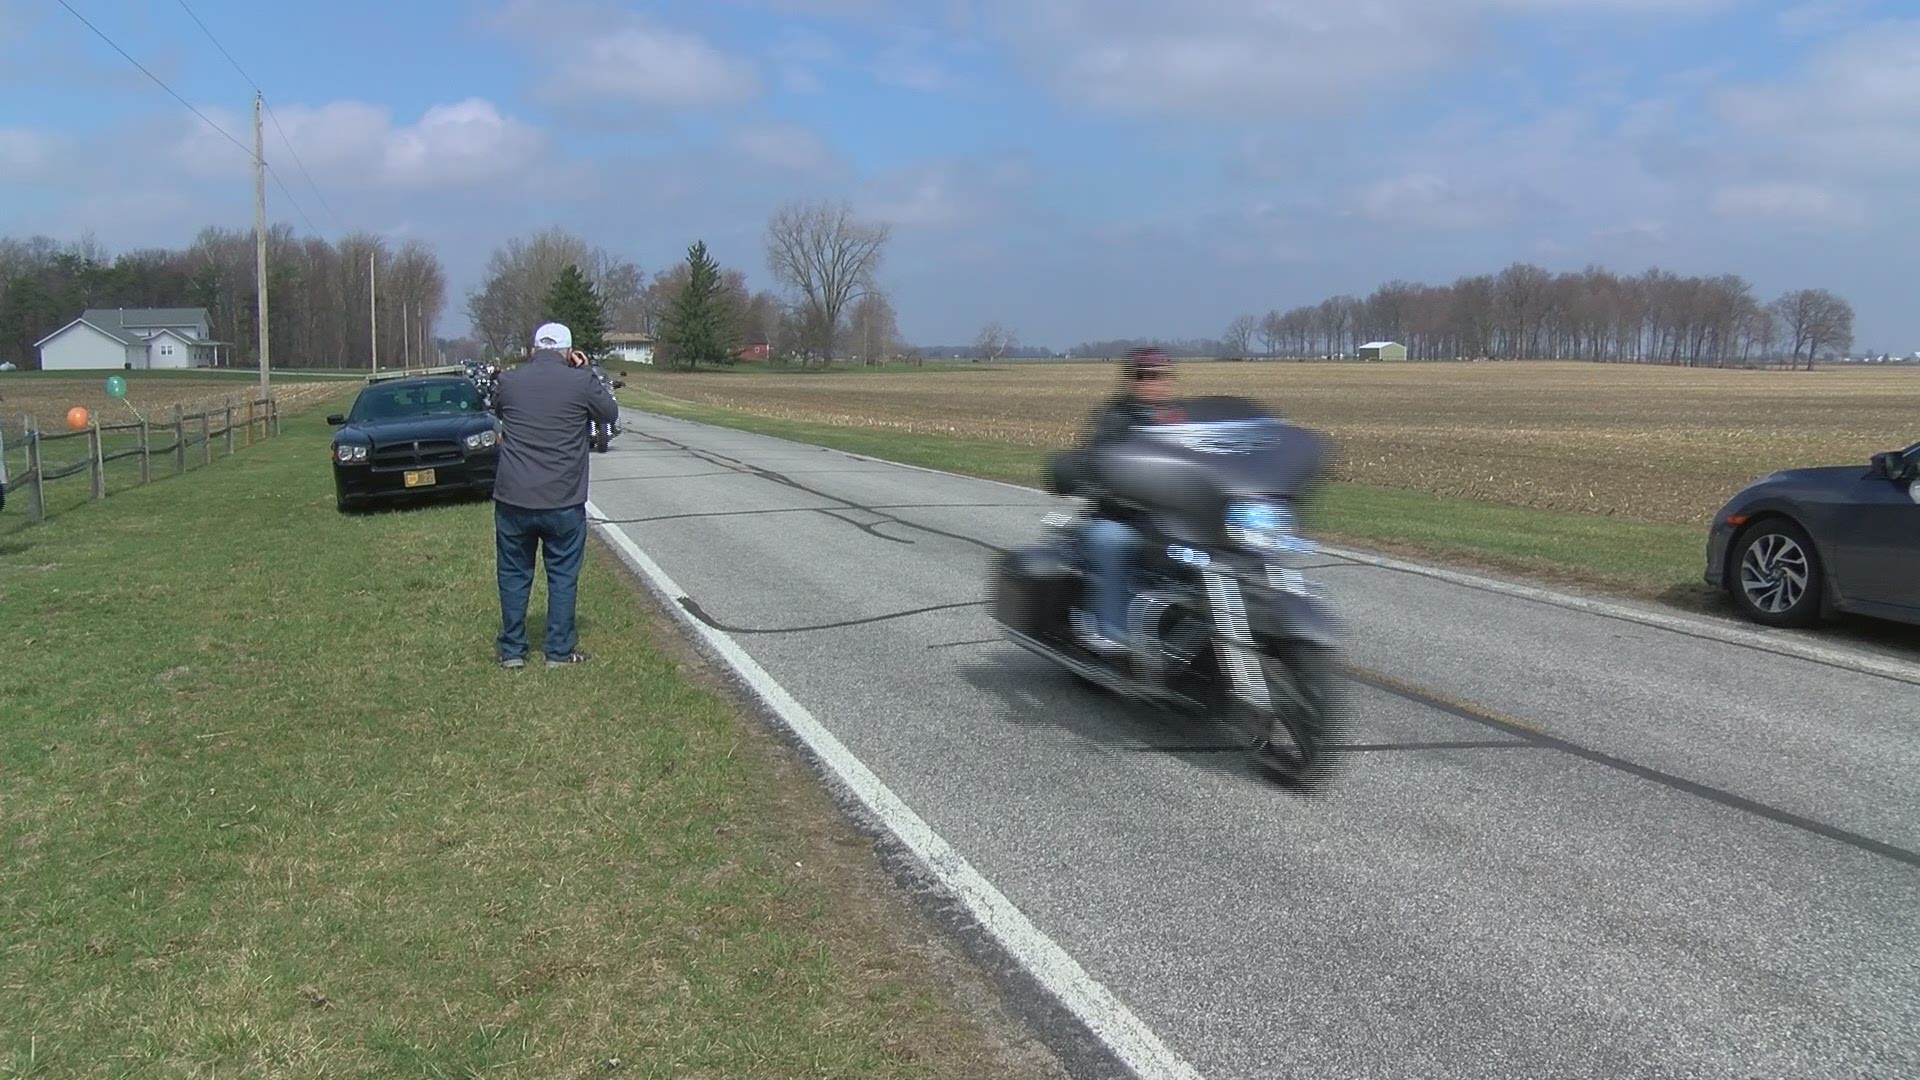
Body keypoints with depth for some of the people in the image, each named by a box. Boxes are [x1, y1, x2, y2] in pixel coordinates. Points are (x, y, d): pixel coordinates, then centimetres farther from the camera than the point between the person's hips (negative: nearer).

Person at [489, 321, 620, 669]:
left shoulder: (508, 381, -1)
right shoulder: (581, 382, -7)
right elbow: (610, 413, 10)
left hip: (513, 499, 2)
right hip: (564, 501, -2)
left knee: (514, 575, 14)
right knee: (563, 576, 11)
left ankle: (512, 651, 20)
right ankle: (559, 652, 14)